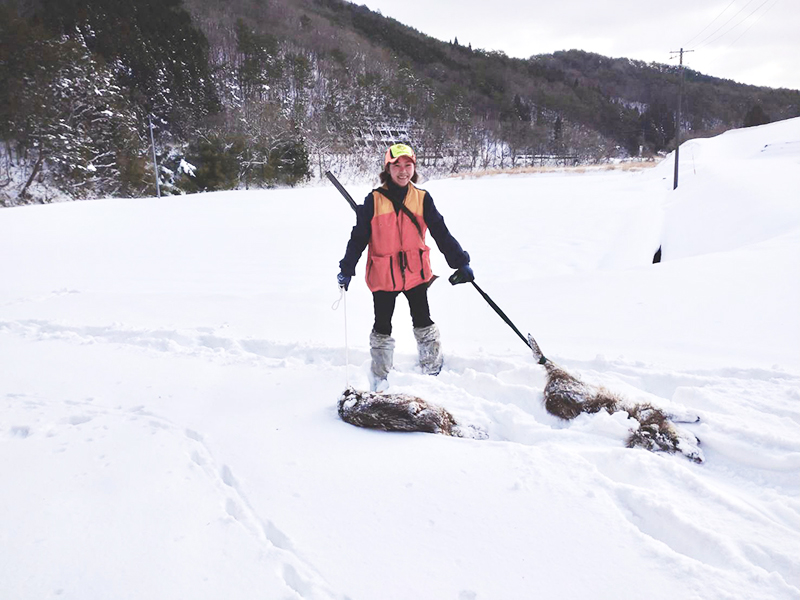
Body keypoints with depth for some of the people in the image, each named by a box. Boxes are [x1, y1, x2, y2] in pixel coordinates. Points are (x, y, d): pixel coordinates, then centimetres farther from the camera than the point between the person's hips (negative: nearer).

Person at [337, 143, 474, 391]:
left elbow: (441, 233, 0)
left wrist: (461, 262, -7)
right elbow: (358, 237, 0)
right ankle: (379, 380, 26)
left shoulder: (422, 198, 0)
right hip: (383, 275, -1)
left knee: (423, 324, 8)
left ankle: (433, 374, 24)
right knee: (382, 328, 9)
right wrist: (347, 269, -2)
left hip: (416, 272, 1)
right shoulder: (374, 200, -5)